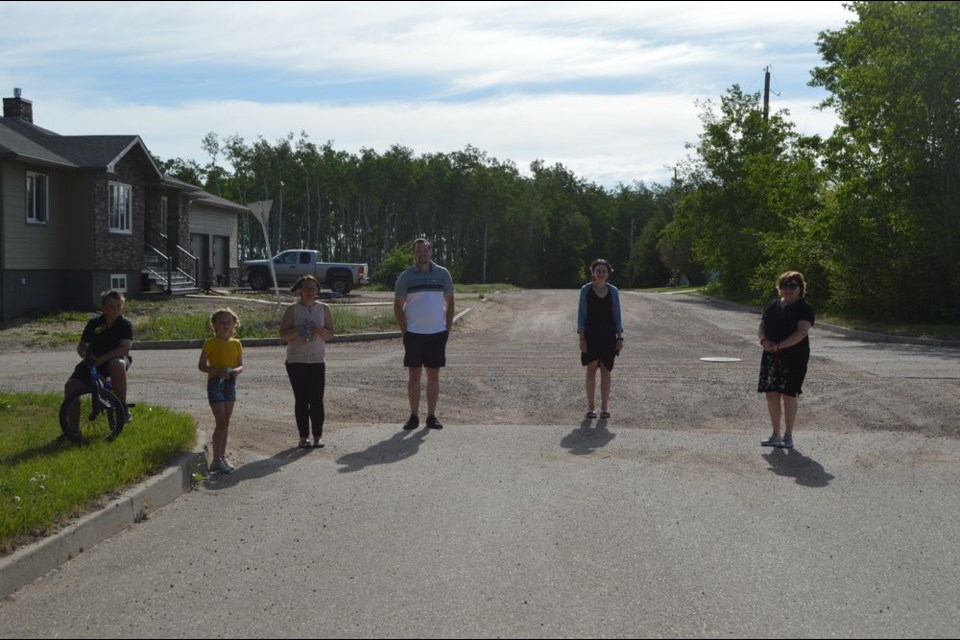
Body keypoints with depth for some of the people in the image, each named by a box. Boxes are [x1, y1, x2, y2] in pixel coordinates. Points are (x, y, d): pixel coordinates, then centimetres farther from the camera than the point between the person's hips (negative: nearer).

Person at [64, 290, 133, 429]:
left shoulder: (125, 325, -8)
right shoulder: (94, 323, 2)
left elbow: (125, 348, -22)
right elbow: (81, 345, 11)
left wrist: (101, 359, -27)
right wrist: (87, 356, -13)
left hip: (114, 359, -4)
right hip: (93, 362, 4)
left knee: (117, 364, -42)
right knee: (71, 386, -18)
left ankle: (123, 407, -27)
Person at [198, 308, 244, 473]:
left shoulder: (236, 344, 7)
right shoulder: (211, 343, -6)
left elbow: (241, 365, 10)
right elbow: (202, 365, -6)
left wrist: (237, 370, -13)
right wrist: (217, 371, -22)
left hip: (230, 383, 5)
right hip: (215, 383, -5)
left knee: (226, 422, 10)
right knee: (221, 422, -10)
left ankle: (223, 456, 18)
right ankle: (216, 460, -5)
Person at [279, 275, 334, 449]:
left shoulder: (324, 309, 5)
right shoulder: (293, 309, -1)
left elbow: (330, 334, 6)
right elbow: (283, 334, -3)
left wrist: (321, 331, -14)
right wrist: (297, 330, -20)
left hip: (317, 361, 1)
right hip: (296, 361, -1)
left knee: (317, 400, -1)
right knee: (301, 400, 3)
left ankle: (318, 435, 7)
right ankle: (304, 436, 10)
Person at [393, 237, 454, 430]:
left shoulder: (443, 274, 5)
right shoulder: (406, 277, 0)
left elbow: (449, 302, 11)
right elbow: (397, 306, 3)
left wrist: (448, 328, 3)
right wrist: (404, 331, -4)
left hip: (437, 333, 1)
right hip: (414, 334, -1)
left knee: (434, 375, 6)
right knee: (414, 375, 2)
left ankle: (431, 416, 12)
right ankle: (414, 416, 8)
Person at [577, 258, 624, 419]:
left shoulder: (613, 291, 5)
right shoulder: (586, 290, -1)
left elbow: (617, 315, 7)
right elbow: (581, 314, -1)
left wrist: (620, 337, 0)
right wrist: (581, 337, -8)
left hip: (608, 335, 2)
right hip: (591, 334, -2)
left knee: (606, 370, 4)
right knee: (591, 370, 0)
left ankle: (604, 406, 11)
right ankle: (590, 406, 7)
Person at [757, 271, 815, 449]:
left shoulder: (804, 309, -5)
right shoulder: (772, 305, 13)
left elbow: (801, 333, -17)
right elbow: (762, 326, 13)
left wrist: (779, 346, -22)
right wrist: (764, 340, -9)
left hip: (794, 358, -5)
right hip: (771, 357, 6)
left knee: (788, 395, -3)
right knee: (771, 393, 5)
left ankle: (788, 436, 8)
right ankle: (775, 435, 17)